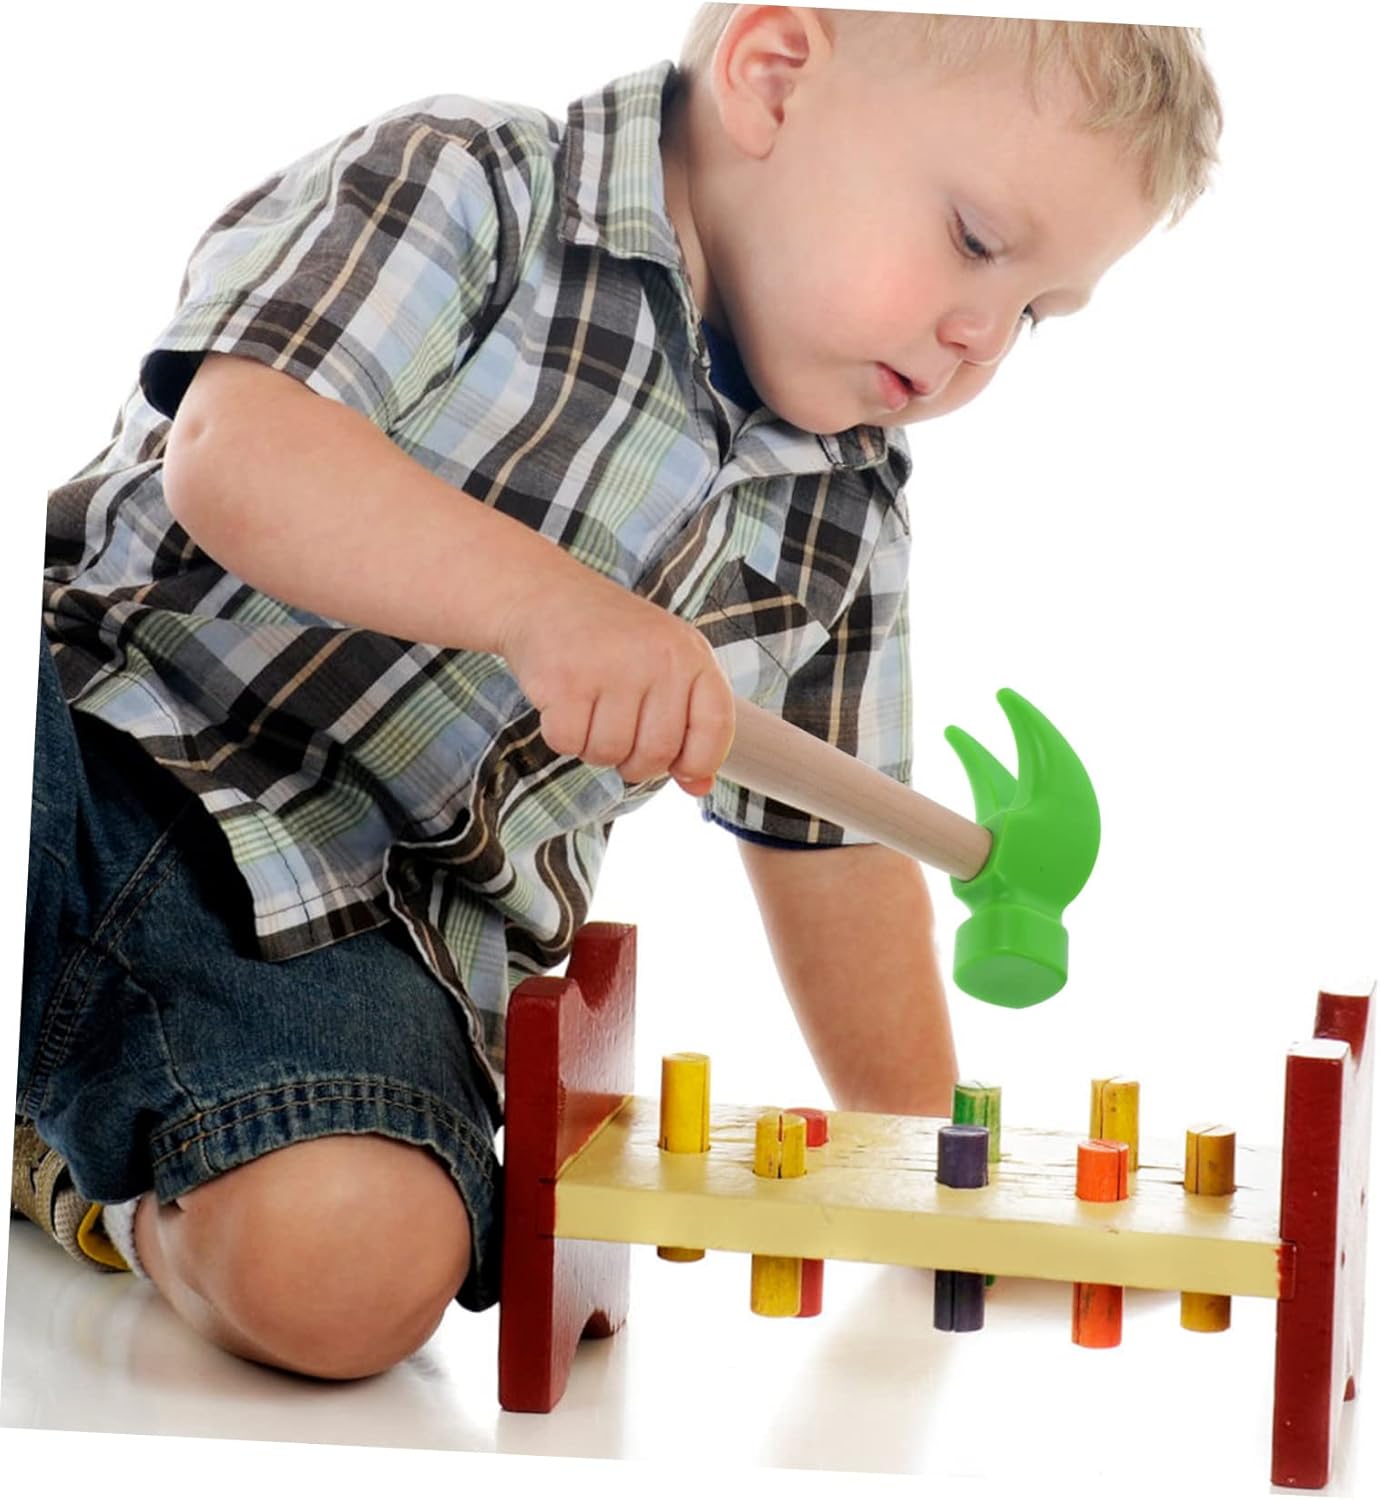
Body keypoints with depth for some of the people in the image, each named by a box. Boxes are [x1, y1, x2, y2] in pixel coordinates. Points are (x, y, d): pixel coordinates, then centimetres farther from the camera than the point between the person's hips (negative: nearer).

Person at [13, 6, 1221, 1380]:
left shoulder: (841, 525, 11)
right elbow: (237, 455, -21)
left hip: (343, 933, 3)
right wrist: (544, 600, -33)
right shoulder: (464, 189, -6)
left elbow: (826, 840, 22)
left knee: (354, 1270, -26)